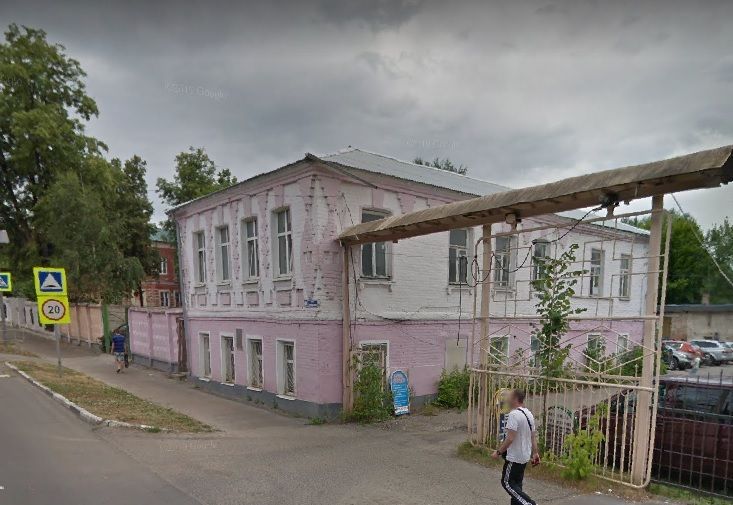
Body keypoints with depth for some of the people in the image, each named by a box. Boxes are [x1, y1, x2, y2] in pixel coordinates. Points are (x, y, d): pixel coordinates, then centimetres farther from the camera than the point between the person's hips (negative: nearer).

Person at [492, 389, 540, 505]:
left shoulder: (514, 414, -22)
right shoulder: (529, 414, 7)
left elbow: (510, 438, -25)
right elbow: (533, 436, 12)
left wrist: (498, 452, -16)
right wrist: (535, 453, 19)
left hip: (514, 457, -9)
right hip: (525, 456, 9)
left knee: (507, 483, 2)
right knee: (516, 483, 16)